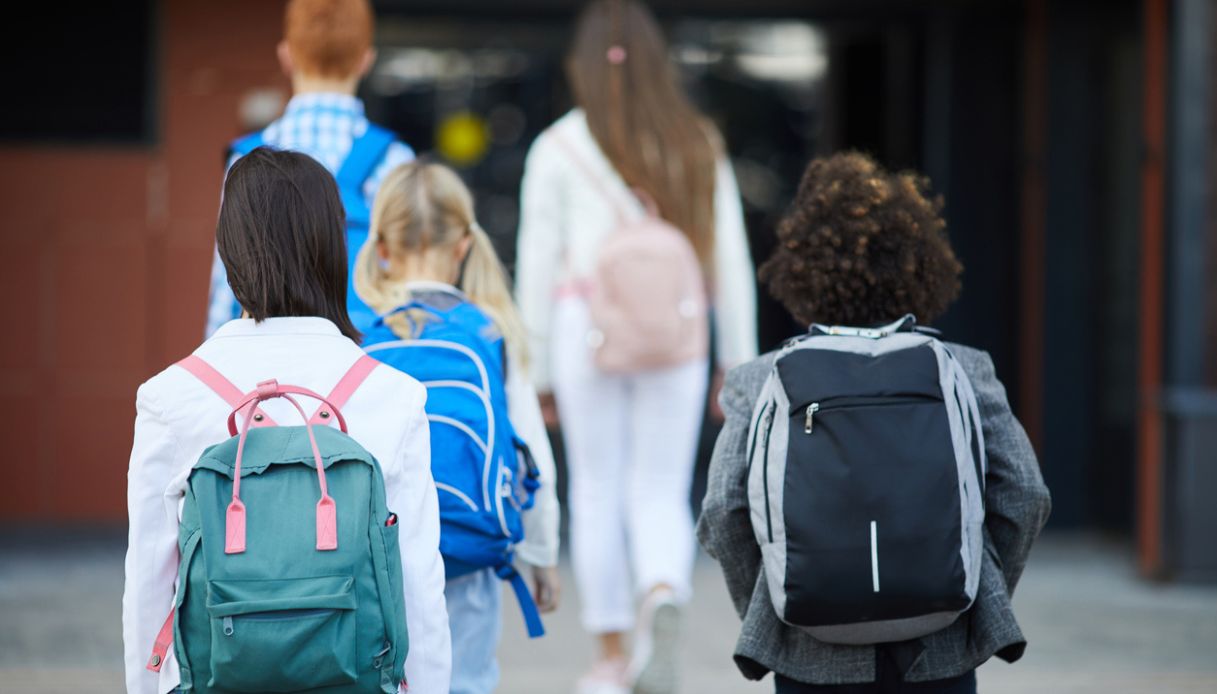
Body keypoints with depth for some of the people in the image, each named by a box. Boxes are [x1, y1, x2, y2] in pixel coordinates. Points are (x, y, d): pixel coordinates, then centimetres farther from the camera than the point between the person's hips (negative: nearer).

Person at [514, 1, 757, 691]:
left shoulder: (559, 147, 0)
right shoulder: (699, 144, 5)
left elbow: (538, 265, 0)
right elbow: (731, 259, 6)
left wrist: (537, 370, 7)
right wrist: (740, 360, 12)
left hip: (587, 329, -1)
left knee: (598, 493, 11)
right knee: (661, 494, 7)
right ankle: (663, 601, -24)